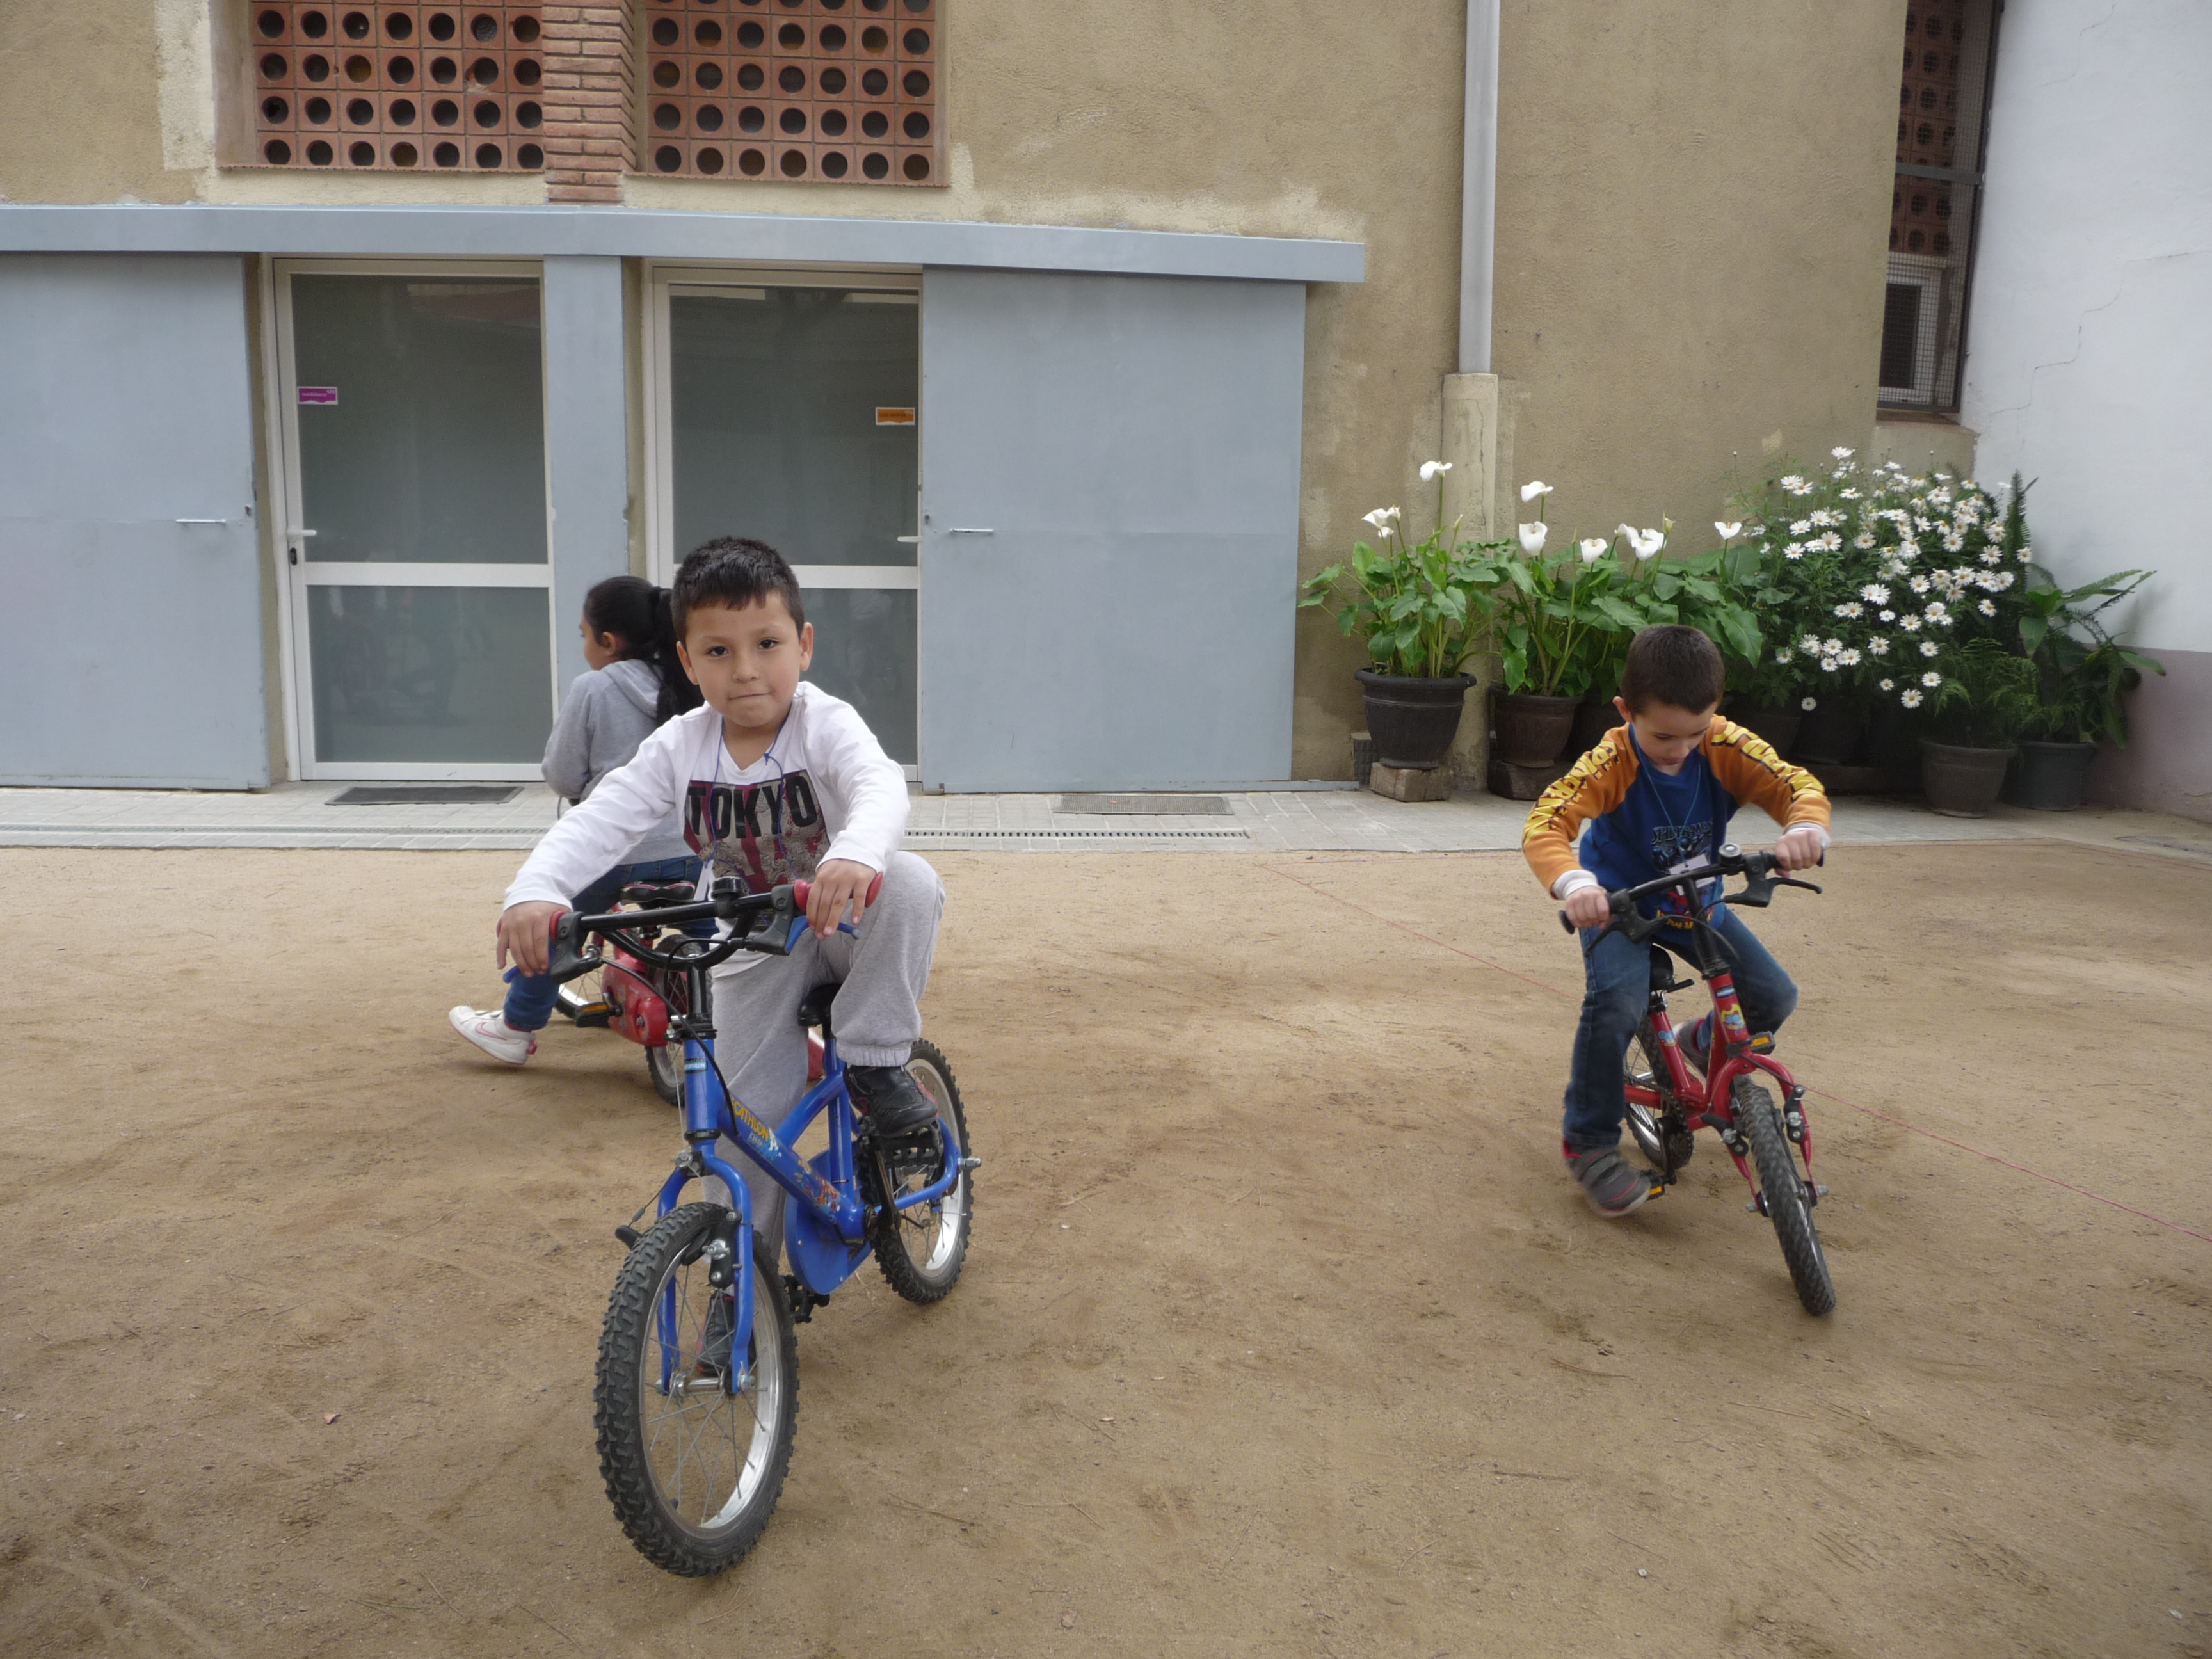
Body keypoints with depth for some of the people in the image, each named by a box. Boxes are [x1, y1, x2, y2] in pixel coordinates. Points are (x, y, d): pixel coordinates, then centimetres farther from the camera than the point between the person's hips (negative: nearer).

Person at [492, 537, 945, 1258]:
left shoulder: (826, 724, -19)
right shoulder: (680, 746, -9)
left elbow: (881, 787, -40)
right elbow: (598, 819, -18)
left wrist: (854, 854, -64)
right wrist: (534, 891, -39)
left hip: (845, 925, -2)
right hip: (752, 951, 3)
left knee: (910, 882, -35)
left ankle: (876, 1062, -19)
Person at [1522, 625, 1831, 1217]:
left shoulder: (1726, 748, -19)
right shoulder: (1613, 762, -29)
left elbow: (1798, 784, -23)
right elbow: (1546, 822, -39)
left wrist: (1806, 827, -48)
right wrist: (1573, 883, -60)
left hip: (1698, 904, 5)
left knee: (1774, 997, -4)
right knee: (1616, 999, -31)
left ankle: (1705, 1047, 33)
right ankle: (1589, 1142, -11)